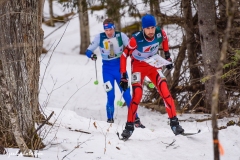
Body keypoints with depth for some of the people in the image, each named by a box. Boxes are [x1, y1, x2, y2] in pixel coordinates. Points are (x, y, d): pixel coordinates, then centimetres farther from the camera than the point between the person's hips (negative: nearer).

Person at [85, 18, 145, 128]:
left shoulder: (121, 36, -10)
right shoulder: (100, 37, -9)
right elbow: (89, 50, -8)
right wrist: (91, 55, -30)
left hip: (120, 67, 0)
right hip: (107, 69, 0)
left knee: (127, 94, -4)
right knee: (110, 96, -7)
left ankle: (135, 119, 5)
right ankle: (110, 119, 11)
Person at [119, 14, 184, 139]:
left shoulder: (160, 33, -20)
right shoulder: (136, 39, -30)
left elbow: (165, 40, 6)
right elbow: (124, 56, -20)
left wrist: (167, 57, 10)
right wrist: (123, 77, -19)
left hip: (153, 65, 3)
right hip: (138, 66, -3)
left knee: (165, 91, -11)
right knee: (137, 95, -18)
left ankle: (174, 123, -4)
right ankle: (129, 126, -7)